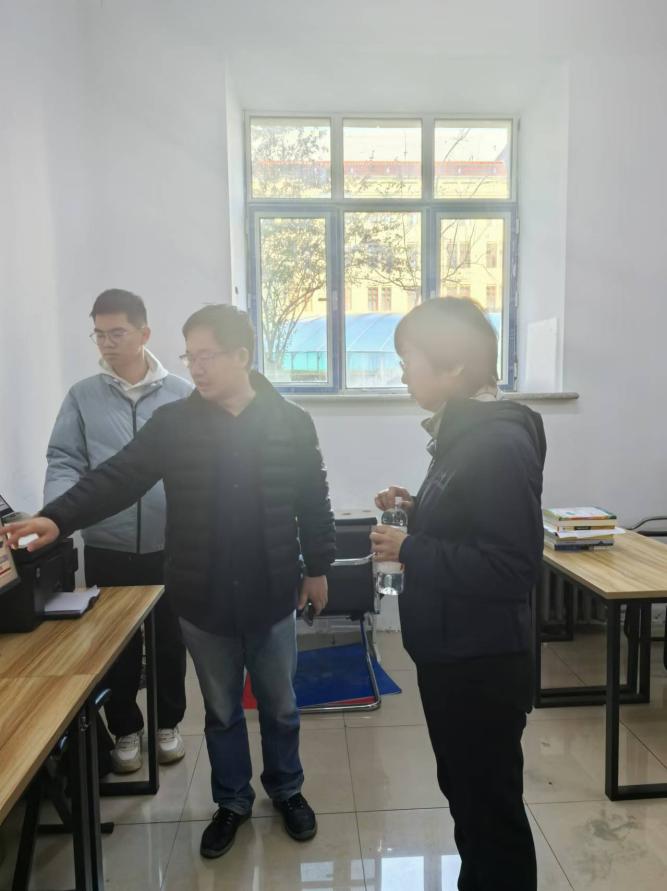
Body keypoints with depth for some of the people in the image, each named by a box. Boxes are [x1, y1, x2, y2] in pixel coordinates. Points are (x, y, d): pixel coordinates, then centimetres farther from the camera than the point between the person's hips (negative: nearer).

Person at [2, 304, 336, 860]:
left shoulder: (292, 423, -7)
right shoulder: (173, 424, -5)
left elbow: (314, 502, 0)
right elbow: (117, 479, -11)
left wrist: (318, 566, 4)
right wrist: (58, 518, -24)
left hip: (271, 599, -1)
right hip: (202, 602, 1)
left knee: (279, 707, 19)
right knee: (221, 711, 19)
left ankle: (287, 791, 44)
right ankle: (232, 802, 42)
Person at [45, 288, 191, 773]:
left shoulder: (182, 394, -2)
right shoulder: (82, 396, 0)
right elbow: (64, 462, -3)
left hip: (169, 545, 0)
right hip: (106, 548, 0)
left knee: (170, 639, 15)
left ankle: (168, 723, 37)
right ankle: (126, 729, 36)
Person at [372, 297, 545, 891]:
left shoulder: (499, 444, -23)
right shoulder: (465, 432, 7)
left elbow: (512, 567, -28)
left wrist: (409, 549, -22)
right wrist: (417, 510, 2)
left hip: (481, 664, -10)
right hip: (452, 654, 10)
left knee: (491, 805, 11)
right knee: (465, 792, 26)